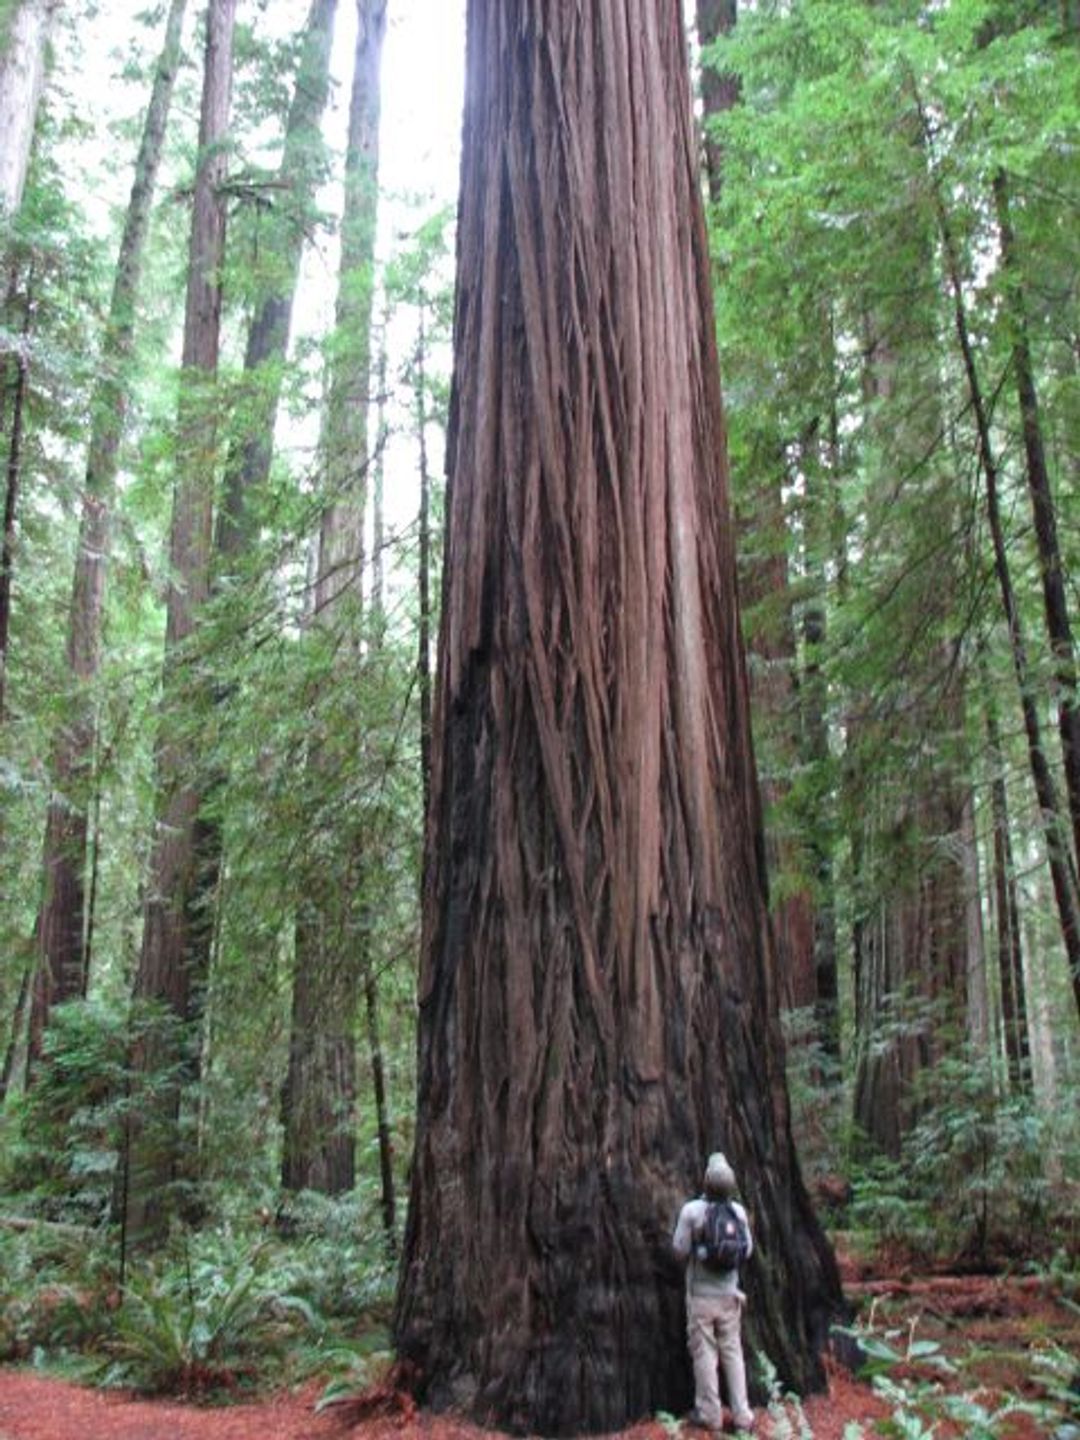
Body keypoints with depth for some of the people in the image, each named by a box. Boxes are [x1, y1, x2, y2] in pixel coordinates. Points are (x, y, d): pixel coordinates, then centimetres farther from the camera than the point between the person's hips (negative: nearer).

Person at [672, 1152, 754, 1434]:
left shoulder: (691, 1210, -17)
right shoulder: (738, 1211, -7)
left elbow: (680, 1250, -13)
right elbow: (746, 1251, 2)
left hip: (701, 1292, -3)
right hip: (729, 1292, 3)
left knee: (704, 1352, 7)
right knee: (732, 1351, 13)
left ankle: (709, 1414, 15)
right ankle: (742, 1415, 15)